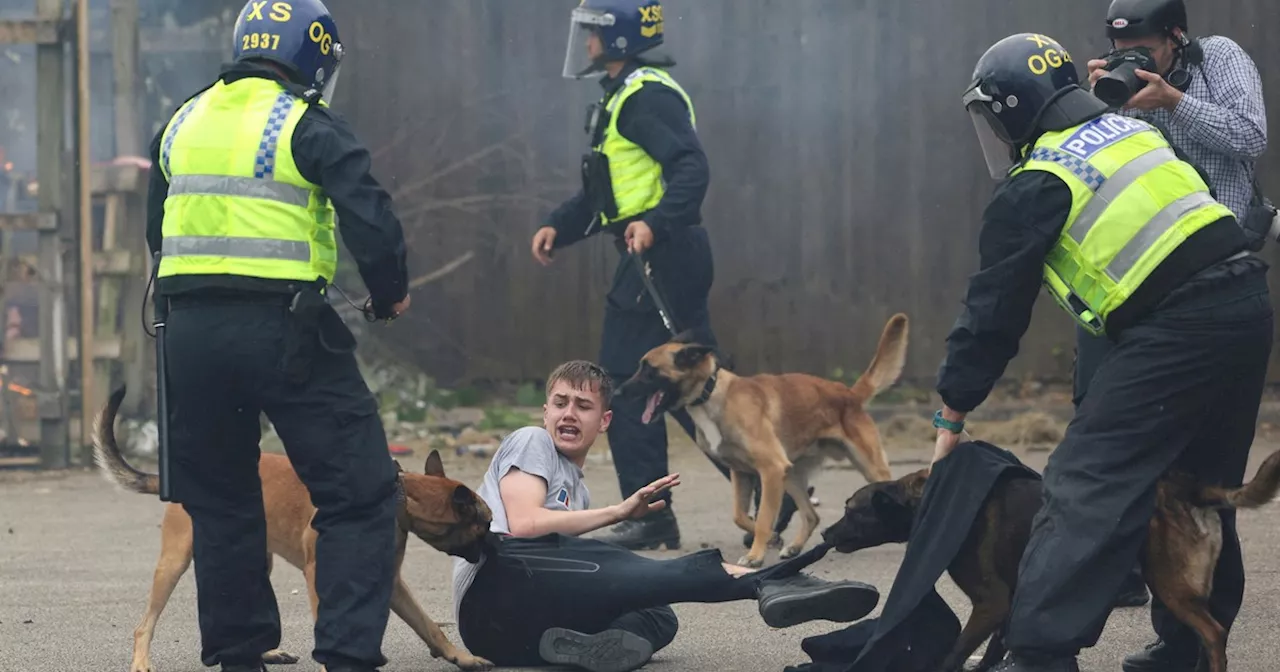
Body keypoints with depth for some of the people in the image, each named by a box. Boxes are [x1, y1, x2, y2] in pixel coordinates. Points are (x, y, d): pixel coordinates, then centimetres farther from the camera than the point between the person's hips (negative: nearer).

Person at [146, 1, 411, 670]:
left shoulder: (181, 125, 15)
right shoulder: (309, 127, -5)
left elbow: (158, 232, 23)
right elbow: (371, 221, -12)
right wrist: (390, 293, 6)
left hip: (189, 331, 6)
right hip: (282, 330, -6)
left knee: (219, 497, 17)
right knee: (359, 494, -1)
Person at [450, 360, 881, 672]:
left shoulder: (576, 490, 34)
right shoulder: (530, 443, 11)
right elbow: (526, 523, -8)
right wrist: (621, 512, -4)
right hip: (494, 587, -8)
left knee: (659, 617, -11)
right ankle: (765, 583, -45)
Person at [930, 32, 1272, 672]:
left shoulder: (1034, 187, -2)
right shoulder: (1129, 129, 19)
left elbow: (995, 307, 2)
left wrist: (952, 413, 9)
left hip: (1175, 330, -8)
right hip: (1248, 306, 8)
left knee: (1086, 486, -9)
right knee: (1200, 489, 20)